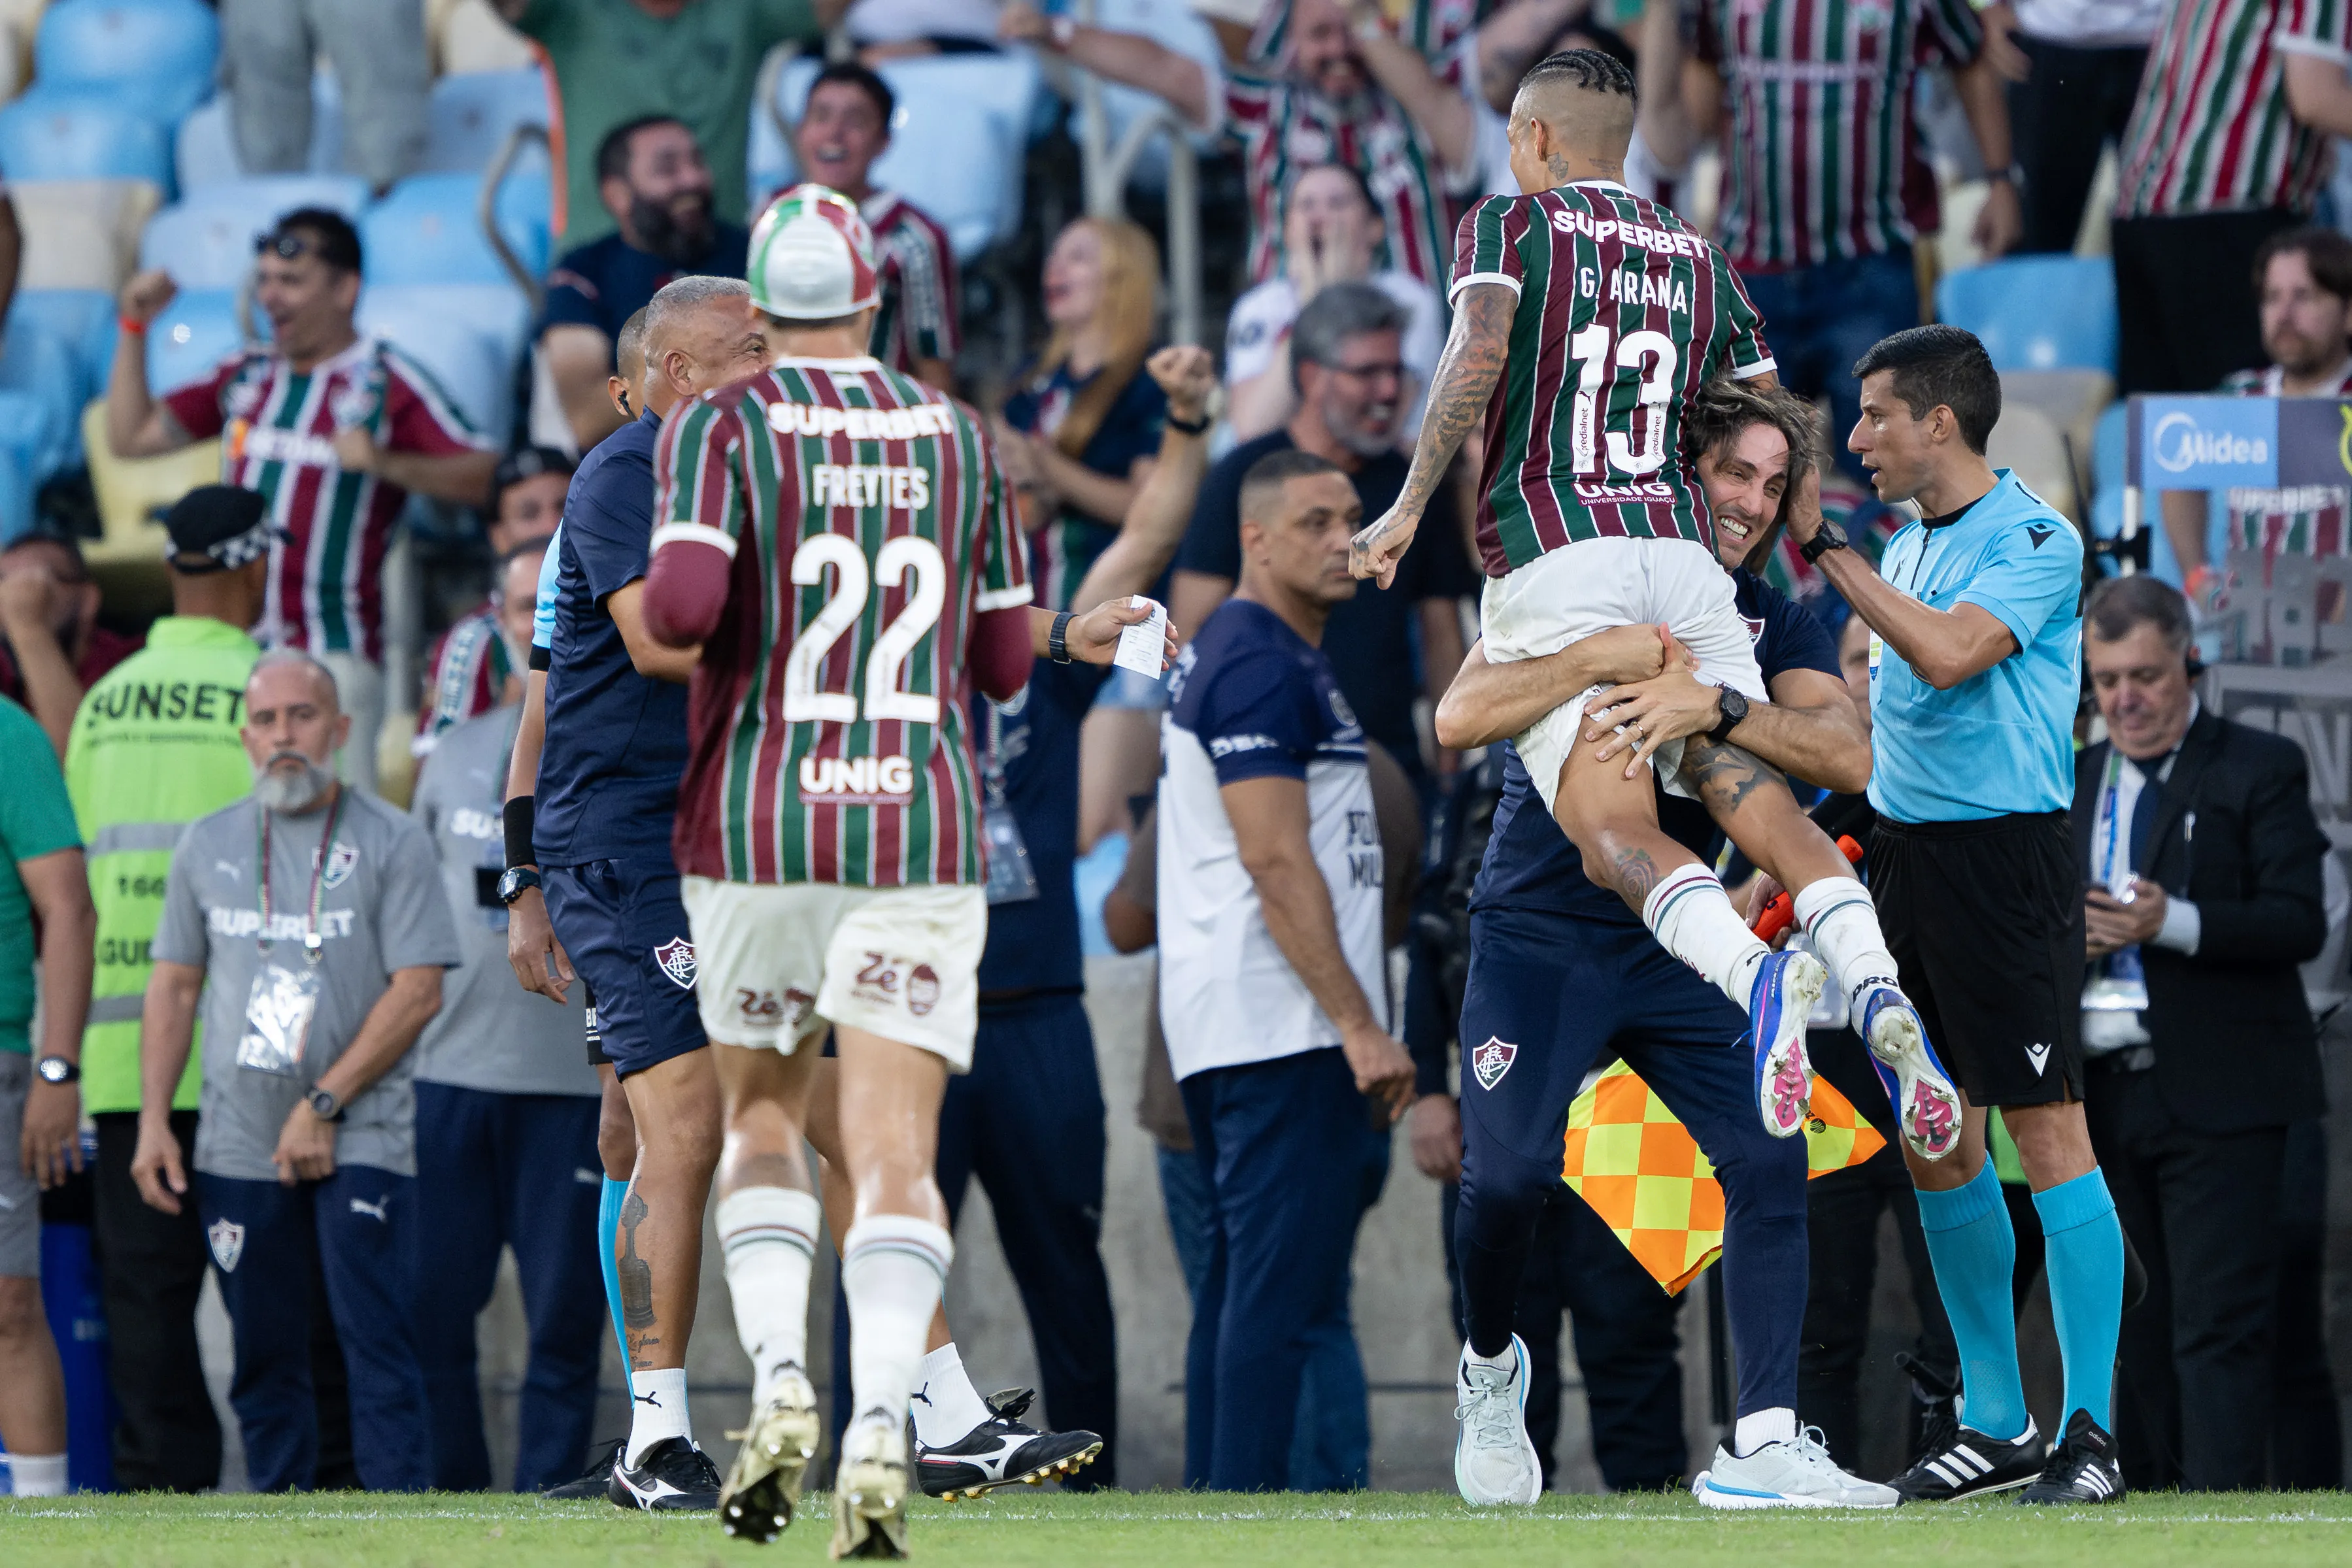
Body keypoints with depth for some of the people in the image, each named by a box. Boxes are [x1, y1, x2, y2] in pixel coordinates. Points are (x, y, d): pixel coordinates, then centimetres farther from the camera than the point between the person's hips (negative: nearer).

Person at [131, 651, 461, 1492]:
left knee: (377, 1340, -12)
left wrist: (325, 1105, -12)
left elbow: (418, 991, -7)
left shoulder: (391, 842, -1)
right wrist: (153, 1122, 5)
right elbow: (174, 987, 15)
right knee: (264, 1353, 6)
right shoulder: (208, 845, 12)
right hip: (241, 1143, 4)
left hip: (360, 1139, -4)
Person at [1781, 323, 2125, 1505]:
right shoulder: (1905, 548, 16)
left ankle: (2090, 1431, -8)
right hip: (1903, 855, 8)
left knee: (2047, 1131, -9)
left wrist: (1828, 550, -16)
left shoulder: (2036, 542, -9)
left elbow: (1948, 655, -22)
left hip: (2003, 853, -8)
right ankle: (1996, 1425, 17)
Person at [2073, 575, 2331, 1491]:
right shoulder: (2070, 787, 17)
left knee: (2220, 1328, -11)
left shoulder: (2259, 771, -1)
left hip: (2217, 1103, -6)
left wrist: (2173, 923, -22)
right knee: (2136, 1335, 8)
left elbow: (2300, 924, -10)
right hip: (2104, 1098, 6)